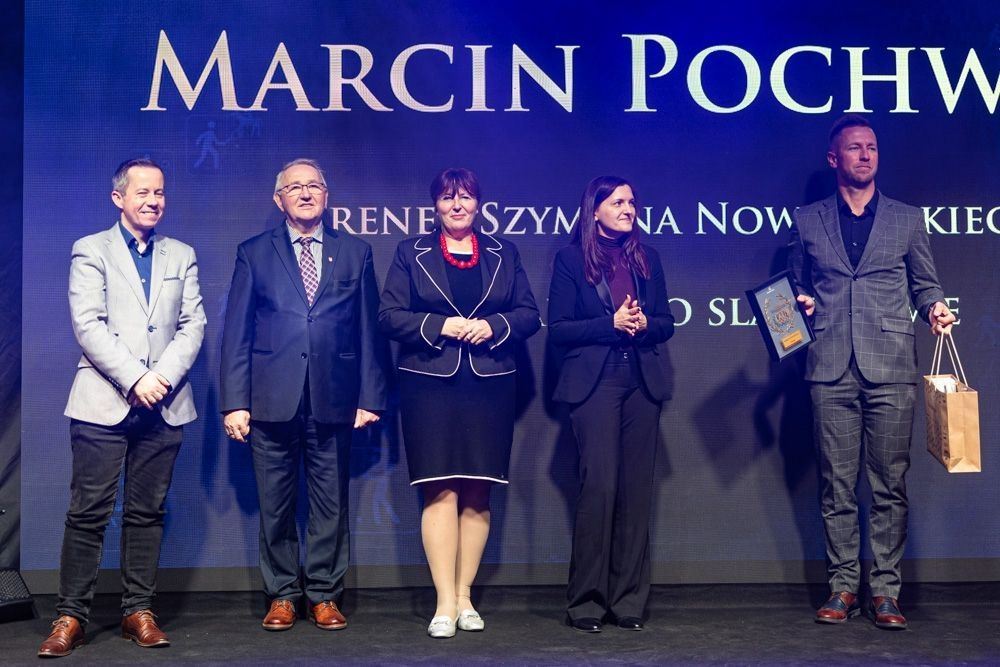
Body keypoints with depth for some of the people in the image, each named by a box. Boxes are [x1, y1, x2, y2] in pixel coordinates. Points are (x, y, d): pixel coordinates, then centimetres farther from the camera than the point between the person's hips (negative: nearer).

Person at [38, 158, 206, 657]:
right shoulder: (91, 251, 5)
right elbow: (88, 325, -6)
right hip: (104, 402, -3)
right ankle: (70, 616, 3)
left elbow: (193, 324, 7)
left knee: (147, 512, 6)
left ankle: (138, 610, 12)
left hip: (163, 405, 3)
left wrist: (163, 376, -9)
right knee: (89, 512, -3)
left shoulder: (181, 256, 15)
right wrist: (134, 378, -14)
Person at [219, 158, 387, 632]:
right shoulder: (254, 253, 8)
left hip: (333, 399, 1)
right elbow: (236, 333, 4)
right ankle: (282, 594, 18)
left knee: (331, 503, 5)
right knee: (275, 505, 6)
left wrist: (370, 397, 2)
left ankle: (324, 595, 17)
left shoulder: (355, 253, 10)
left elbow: (369, 331, 9)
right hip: (272, 399, 0)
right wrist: (234, 402, -4)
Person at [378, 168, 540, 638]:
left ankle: (464, 595, 13)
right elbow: (390, 315, 2)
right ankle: (444, 603, -3)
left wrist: (493, 326, -9)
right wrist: (439, 326, -13)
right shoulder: (411, 253, 9)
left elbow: (529, 315, 10)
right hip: (430, 385, -2)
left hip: (490, 386, 2)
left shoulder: (503, 254, 14)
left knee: (477, 494, 4)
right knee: (441, 492, -7)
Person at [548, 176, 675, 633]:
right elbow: (557, 329, -2)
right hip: (594, 383, -4)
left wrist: (644, 324, -7)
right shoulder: (571, 259, 3)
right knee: (599, 486, -10)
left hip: (643, 383, 4)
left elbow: (666, 323, 15)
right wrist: (612, 324, -13)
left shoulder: (647, 258, 15)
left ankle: (629, 600, 11)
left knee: (636, 489, 3)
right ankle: (586, 601, 1)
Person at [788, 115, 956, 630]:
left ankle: (885, 589, 6)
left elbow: (924, 284, 15)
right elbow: (797, 286, 20)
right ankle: (842, 586, 11)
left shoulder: (907, 219, 13)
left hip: (890, 370, 0)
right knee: (837, 486, 3)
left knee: (890, 485, 0)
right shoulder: (807, 221, 13)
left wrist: (934, 308, -6)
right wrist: (799, 305, -1)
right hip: (831, 370, 0)